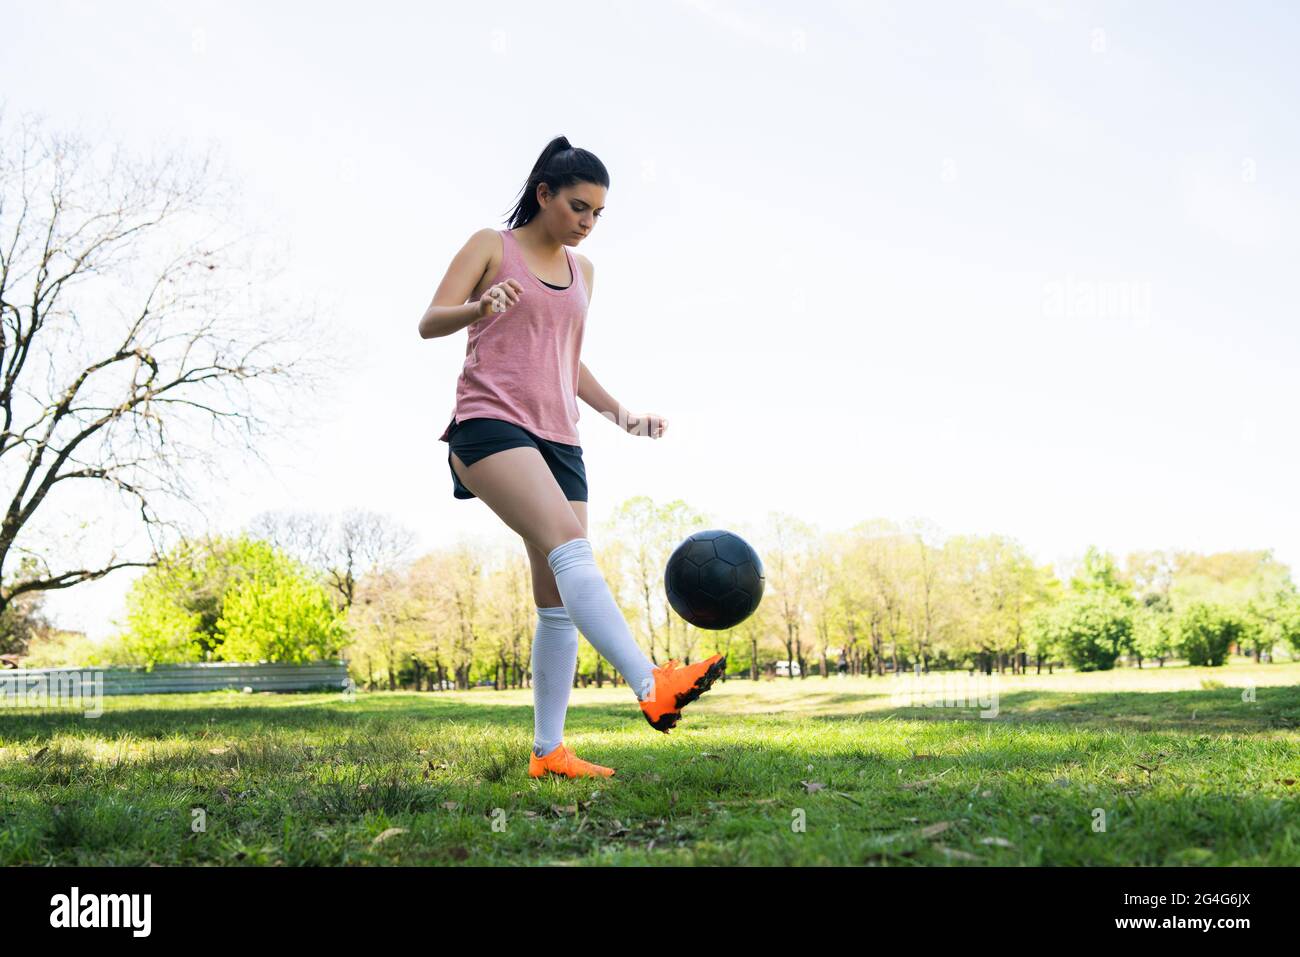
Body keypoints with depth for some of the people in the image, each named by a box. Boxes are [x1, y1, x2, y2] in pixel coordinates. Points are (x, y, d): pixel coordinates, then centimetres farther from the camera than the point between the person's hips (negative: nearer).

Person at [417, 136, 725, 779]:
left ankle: (548, 751, 4)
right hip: (490, 422, -7)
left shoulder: (581, 271, 23)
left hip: (557, 438, 7)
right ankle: (650, 686, -44)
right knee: (569, 544, -29)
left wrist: (618, 413, 16)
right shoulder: (492, 246, 6)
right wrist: (479, 306, -24)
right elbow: (430, 322, -3)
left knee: (558, 599, 0)